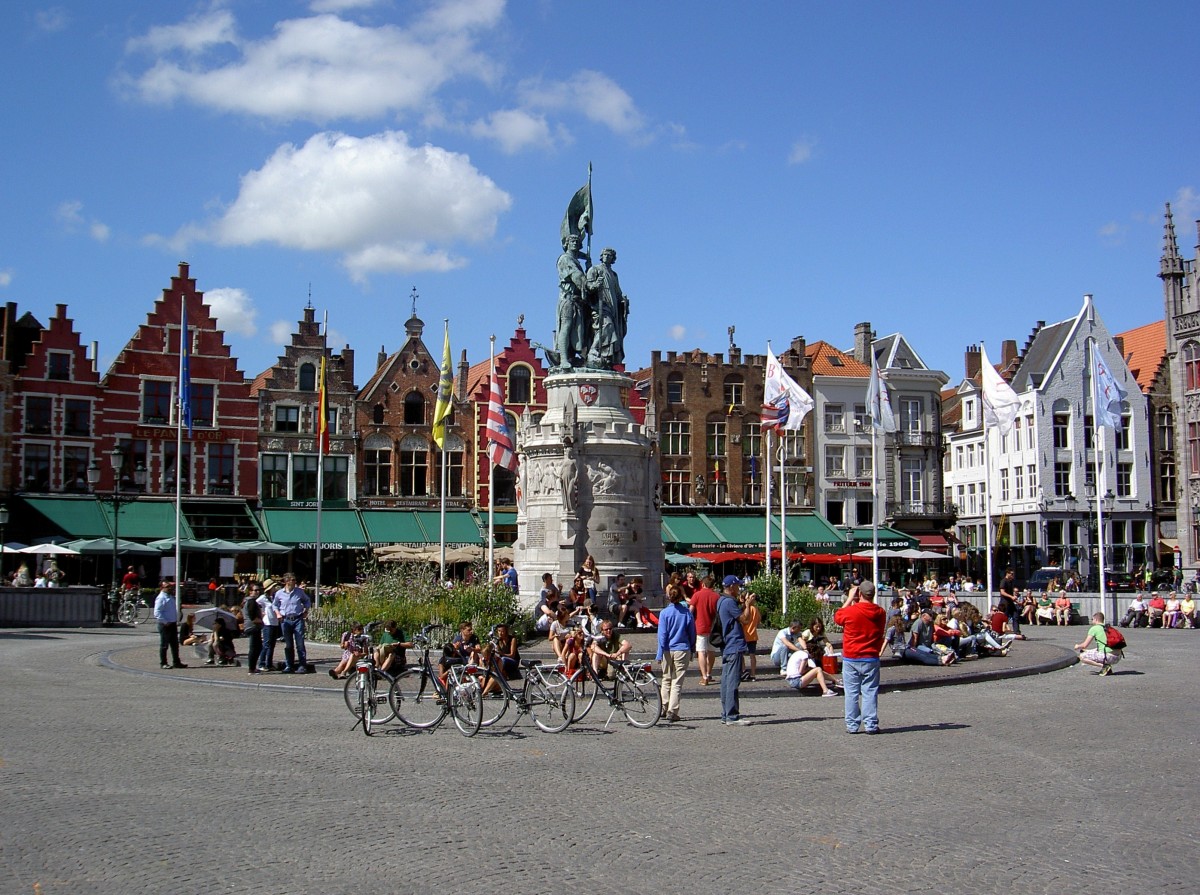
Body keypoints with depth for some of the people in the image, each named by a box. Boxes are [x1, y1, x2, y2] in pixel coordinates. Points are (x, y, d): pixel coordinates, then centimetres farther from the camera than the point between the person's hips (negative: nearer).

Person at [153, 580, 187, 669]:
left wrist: (177, 621, 14)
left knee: (175, 644, 11)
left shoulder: (171, 597, 14)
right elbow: (157, 612, -20)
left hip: (173, 624, 9)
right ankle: (163, 663, 7)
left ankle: (176, 662, 17)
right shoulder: (161, 598, -14)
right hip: (164, 625, -9)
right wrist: (165, 622, -21)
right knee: (164, 645, 0)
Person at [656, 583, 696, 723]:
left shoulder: (664, 613, -6)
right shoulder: (687, 613, -2)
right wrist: (692, 650, 16)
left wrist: (660, 654, -4)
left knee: (666, 680, 18)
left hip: (668, 650, 0)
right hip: (683, 650, 0)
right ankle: (672, 712, -2)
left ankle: (664, 708, 21)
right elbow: (692, 633, 5)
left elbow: (662, 635, -7)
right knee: (677, 682, 2)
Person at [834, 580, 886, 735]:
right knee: (870, 692, 4)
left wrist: (850, 599, 13)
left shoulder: (850, 611, -12)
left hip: (850, 658, -2)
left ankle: (852, 725, 6)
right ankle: (870, 725, 1)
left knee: (851, 693, 5)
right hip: (871, 658, 2)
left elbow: (837, 617, 10)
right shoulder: (880, 612, -1)